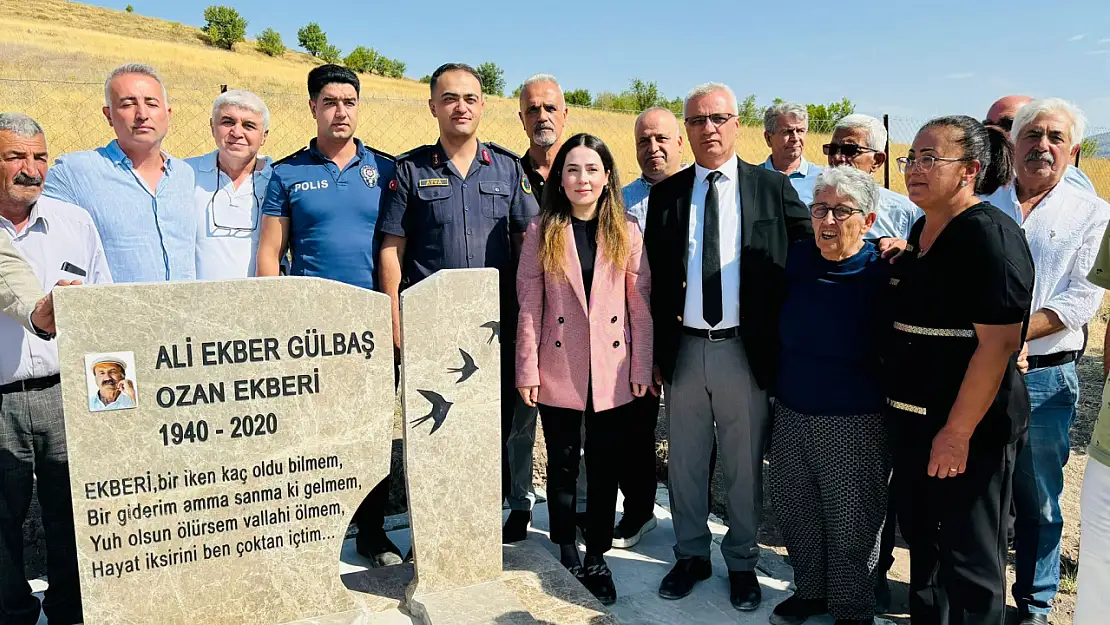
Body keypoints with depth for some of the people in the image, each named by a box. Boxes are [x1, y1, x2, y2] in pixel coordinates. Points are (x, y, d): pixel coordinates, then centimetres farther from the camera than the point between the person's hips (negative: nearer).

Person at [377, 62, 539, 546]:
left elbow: (527, 240, 9)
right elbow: (391, 248, 3)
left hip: (497, 319, 2)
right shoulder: (411, 169, 4)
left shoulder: (508, 167, 9)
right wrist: (395, 316, -4)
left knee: (498, 420, 9)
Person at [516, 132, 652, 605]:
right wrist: (527, 370, -5)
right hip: (558, 369, 0)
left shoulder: (626, 232, 2)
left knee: (604, 466, 10)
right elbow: (529, 304, -2)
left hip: (613, 371, 1)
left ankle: (596, 558, 26)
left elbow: (641, 303, 1)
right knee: (562, 464, 12)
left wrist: (642, 368, -2)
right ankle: (566, 556, 28)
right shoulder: (542, 231, -1)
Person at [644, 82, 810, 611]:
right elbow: (654, 277, 6)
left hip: (745, 350, -1)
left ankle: (742, 562, 32)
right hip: (683, 349, 2)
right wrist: (657, 349, 4)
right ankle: (691, 555, 34)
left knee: (745, 464, 11)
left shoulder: (773, 188, 0)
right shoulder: (665, 194, 5)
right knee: (685, 461, 14)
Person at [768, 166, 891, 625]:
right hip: (790, 414, 5)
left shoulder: (883, 274, -13)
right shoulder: (796, 259, 0)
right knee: (793, 511, 17)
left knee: (851, 525, 9)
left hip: (855, 423, -5)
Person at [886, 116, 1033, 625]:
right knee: (920, 539, 21)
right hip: (913, 421, 8)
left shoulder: (990, 235, -17)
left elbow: (998, 342, -22)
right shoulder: (921, 230, 9)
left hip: (969, 430, -8)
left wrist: (957, 433, -22)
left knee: (968, 561, 6)